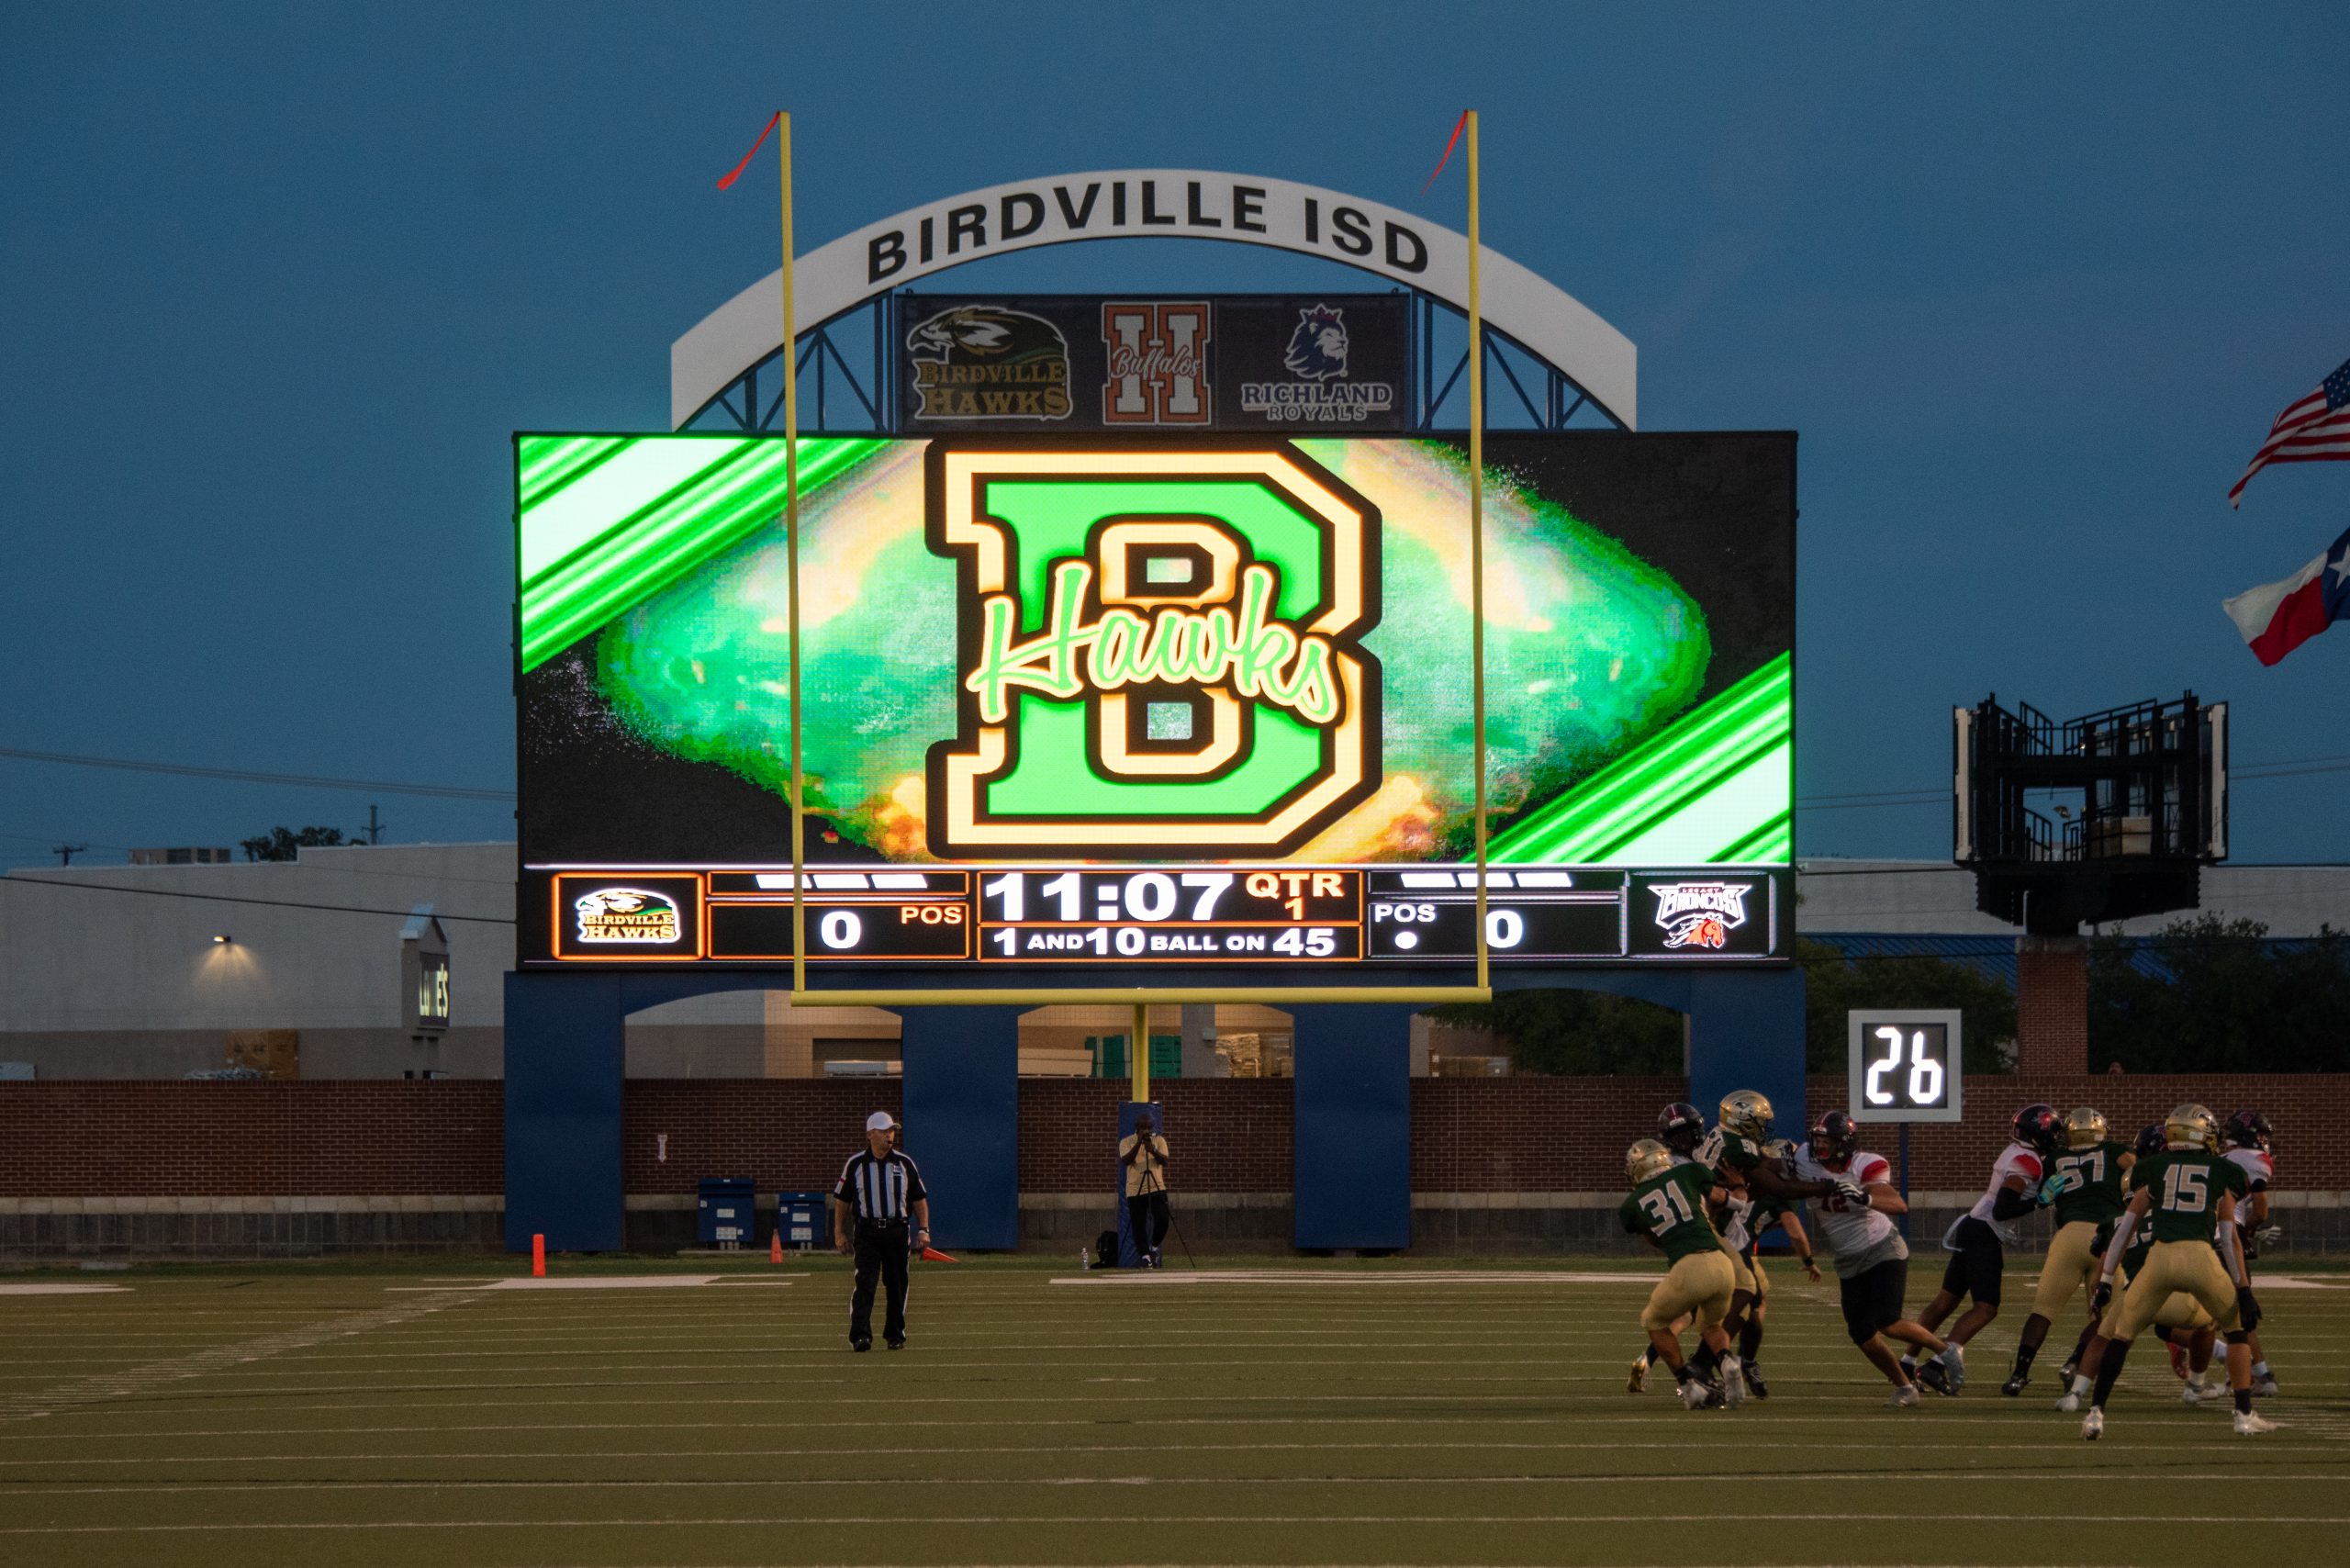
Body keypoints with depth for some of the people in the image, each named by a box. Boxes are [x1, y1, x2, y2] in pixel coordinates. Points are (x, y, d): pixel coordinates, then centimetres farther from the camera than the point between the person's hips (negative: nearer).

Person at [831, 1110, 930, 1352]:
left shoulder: (904, 1164, 8)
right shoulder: (855, 1164, 4)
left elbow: (919, 1199, 12)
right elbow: (841, 1200, 8)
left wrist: (923, 1229, 2)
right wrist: (839, 1232, 1)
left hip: (897, 1230, 2)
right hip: (866, 1232, -2)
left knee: (896, 1284, 7)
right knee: (865, 1282, -13)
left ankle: (895, 1334, 19)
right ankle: (860, 1335, -19)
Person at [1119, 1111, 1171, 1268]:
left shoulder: (1159, 1140, 5)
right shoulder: (1126, 1142, 2)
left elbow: (1164, 1161, -7)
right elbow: (1126, 1161, -13)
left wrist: (1153, 1150, -26)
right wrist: (1139, 1143, -21)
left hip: (1156, 1188, 1)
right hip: (1135, 1190, -1)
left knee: (1162, 1220, -12)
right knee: (1138, 1226, -2)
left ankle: (1154, 1248, 13)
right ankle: (1145, 1256, 8)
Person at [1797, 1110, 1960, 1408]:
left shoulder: (1865, 1167, -20)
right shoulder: (1808, 1162, -6)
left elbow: (1899, 1206, -31)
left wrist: (1866, 1198, -49)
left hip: (1883, 1251, -6)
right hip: (1849, 1263, 6)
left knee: (1888, 1323, -18)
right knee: (1861, 1333, 2)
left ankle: (1942, 1350, 6)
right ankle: (1904, 1386, 18)